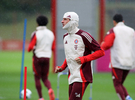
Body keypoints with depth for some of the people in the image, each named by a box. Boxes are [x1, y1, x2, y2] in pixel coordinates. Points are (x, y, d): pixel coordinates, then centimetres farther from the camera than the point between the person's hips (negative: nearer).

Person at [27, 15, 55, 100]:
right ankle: (50, 89, -17)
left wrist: (29, 49, 8)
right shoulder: (51, 34, 5)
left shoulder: (36, 34, -10)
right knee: (45, 78, 13)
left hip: (37, 57, -4)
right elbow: (53, 48, 9)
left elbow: (30, 47, -15)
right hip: (47, 57, 4)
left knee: (37, 78, 7)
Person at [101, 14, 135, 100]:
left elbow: (107, 44, -12)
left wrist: (102, 45, 10)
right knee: (120, 84, 17)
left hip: (118, 63, -5)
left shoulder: (113, 31, -4)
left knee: (117, 85, 1)